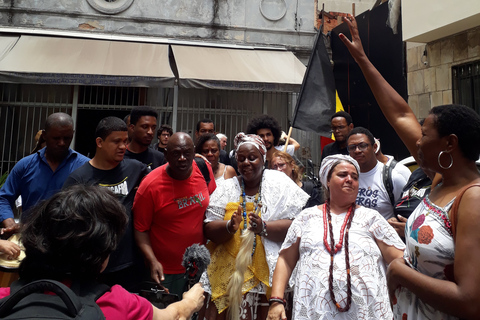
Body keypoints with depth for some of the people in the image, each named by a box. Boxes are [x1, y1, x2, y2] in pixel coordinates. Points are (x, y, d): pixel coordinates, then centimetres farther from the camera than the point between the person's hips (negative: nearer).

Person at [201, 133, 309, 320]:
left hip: (267, 272, -2)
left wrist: (263, 227, -26)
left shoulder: (279, 183, -3)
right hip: (228, 271, 2)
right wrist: (230, 227, -22)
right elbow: (209, 229, -2)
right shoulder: (227, 188, 3)